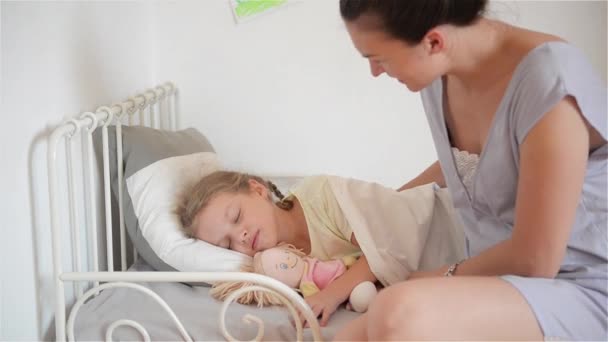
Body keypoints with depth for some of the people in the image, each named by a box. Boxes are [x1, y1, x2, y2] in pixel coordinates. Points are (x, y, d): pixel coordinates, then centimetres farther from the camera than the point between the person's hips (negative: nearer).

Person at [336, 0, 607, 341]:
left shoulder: (547, 78, -24)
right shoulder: (440, 76, 1)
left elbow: (535, 259, -20)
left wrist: (441, 276, -3)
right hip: (500, 285, 7)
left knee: (398, 312, -35)